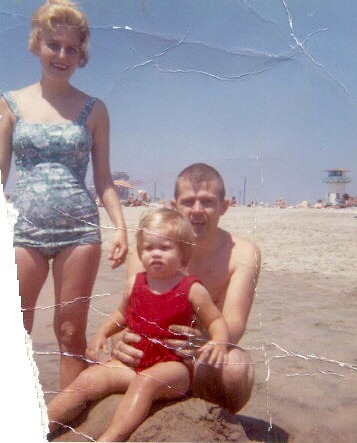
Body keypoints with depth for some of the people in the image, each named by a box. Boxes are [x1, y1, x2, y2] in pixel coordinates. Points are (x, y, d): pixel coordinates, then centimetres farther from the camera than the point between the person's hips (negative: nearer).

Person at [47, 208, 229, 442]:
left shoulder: (192, 289, -7)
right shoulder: (135, 284, 6)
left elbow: (217, 321, 0)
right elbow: (122, 313, 24)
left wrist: (219, 342, -21)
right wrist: (102, 333, 9)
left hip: (172, 366, -4)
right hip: (134, 361, 5)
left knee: (145, 381, -36)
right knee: (88, 378, -13)